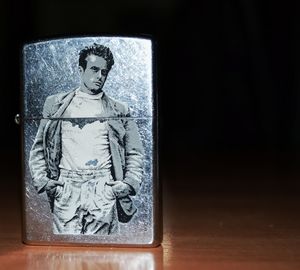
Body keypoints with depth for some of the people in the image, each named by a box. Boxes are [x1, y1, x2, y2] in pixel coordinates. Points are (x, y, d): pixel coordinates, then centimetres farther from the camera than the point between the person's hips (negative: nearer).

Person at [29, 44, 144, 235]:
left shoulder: (119, 110, 14)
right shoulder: (56, 104, 14)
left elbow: (135, 153, 14)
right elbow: (38, 148, 15)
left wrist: (130, 184, 0)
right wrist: (41, 179, 2)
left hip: (104, 190, 0)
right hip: (65, 189, 0)